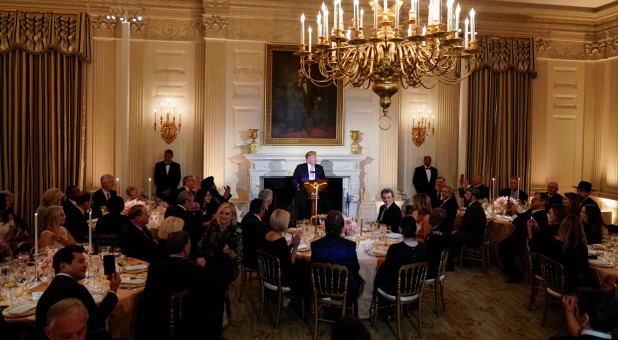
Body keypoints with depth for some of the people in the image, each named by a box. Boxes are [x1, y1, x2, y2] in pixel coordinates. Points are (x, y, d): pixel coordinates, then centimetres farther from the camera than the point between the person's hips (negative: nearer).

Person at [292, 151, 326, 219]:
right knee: (302, 214, -1)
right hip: (302, 194, -2)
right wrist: (298, 185, -14)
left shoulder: (320, 168, 11)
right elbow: (294, 179, 4)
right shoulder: (300, 167, 4)